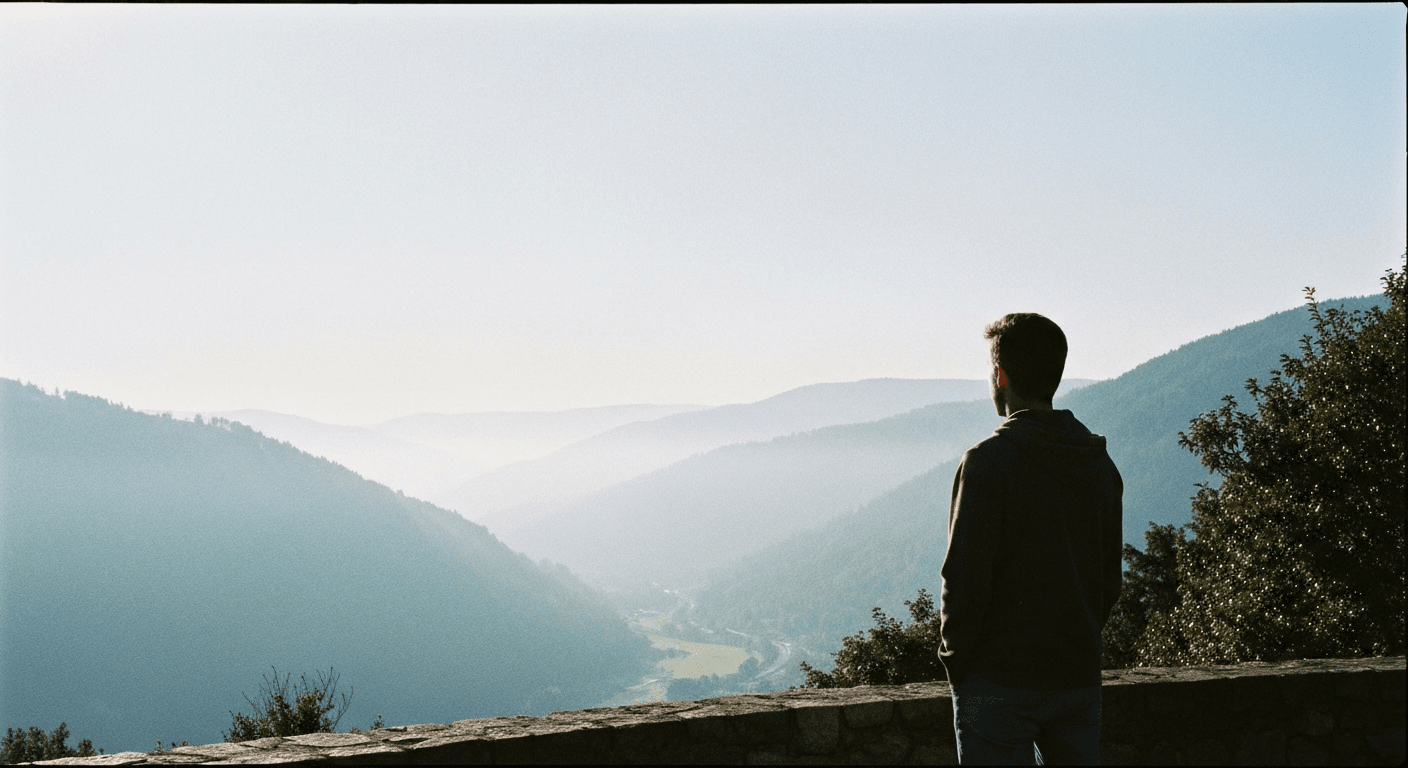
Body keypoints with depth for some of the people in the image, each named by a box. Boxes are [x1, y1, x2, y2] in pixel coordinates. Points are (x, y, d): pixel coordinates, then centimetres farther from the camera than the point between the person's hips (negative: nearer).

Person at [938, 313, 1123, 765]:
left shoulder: (990, 461, -14)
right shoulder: (1101, 464, 7)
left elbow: (965, 576, -15)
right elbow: (1110, 578, 12)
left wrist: (954, 656, -3)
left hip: (999, 680, -6)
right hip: (1079, 674, 6)